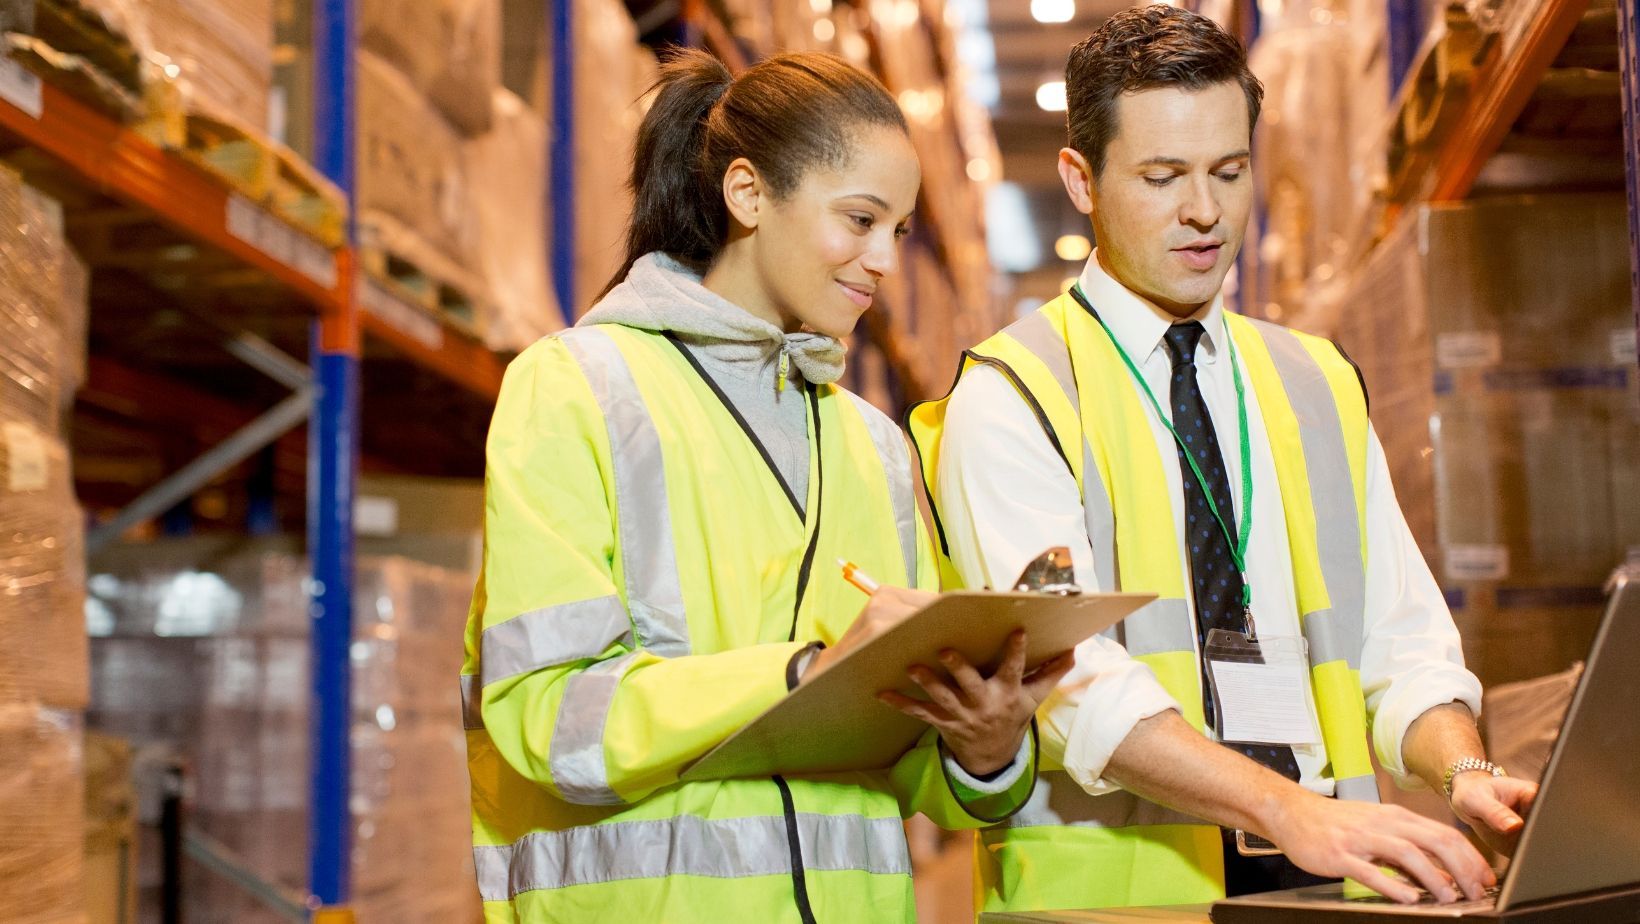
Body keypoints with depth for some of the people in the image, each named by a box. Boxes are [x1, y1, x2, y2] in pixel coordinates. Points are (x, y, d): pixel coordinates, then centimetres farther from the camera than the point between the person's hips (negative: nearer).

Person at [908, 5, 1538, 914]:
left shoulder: (1319, 387, 16)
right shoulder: (1008, 399, -2)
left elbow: (1400, 642, 11)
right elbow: (1069, 673, -15)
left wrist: (1462, 773, -9)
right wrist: (1288, 809, -26)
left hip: (1324, 875, 4)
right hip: (1113, 881, -4)